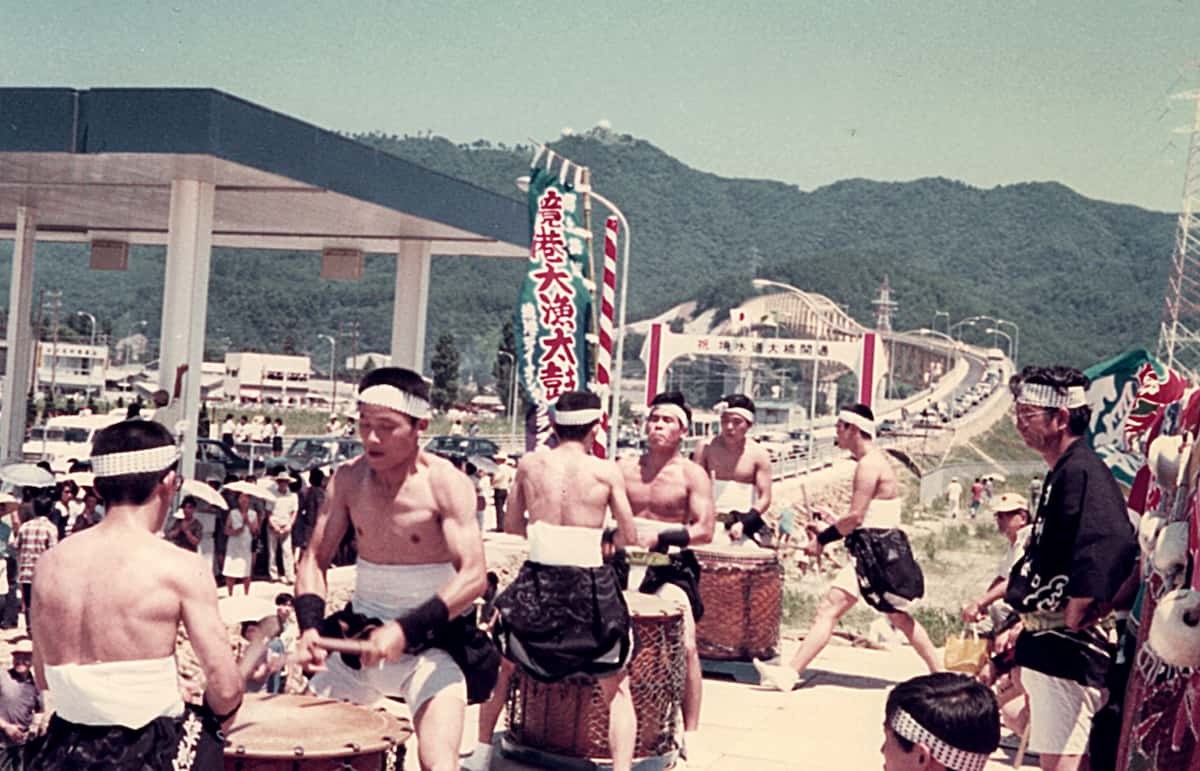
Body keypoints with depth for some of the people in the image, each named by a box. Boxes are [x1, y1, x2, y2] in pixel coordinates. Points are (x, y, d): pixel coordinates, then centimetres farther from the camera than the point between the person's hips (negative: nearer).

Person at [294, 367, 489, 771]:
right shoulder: (349, 478, 1)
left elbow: (473, 577, -22)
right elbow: (315, 559, 4)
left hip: (431, 643, -5)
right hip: (360, 637, 5)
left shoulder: (446, 484, -14)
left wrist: (405, 630, -32)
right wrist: (310, 627, -13)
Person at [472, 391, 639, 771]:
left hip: (537, 582, 2)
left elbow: (511, 524, 14)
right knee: (617, 690, 13)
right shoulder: (607, 471, -2)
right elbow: (630, 537, 3)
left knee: (501, 663, 28)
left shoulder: (529, 465, 3)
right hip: (592, 587, -2)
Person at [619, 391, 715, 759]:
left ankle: (689, 732, -9)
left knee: (685, 643, -22)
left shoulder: (692, 474, 0)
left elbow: (704, 530, -8)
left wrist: (660, 536, -19)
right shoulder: (624, 468, 12)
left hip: (671, 566, -4)